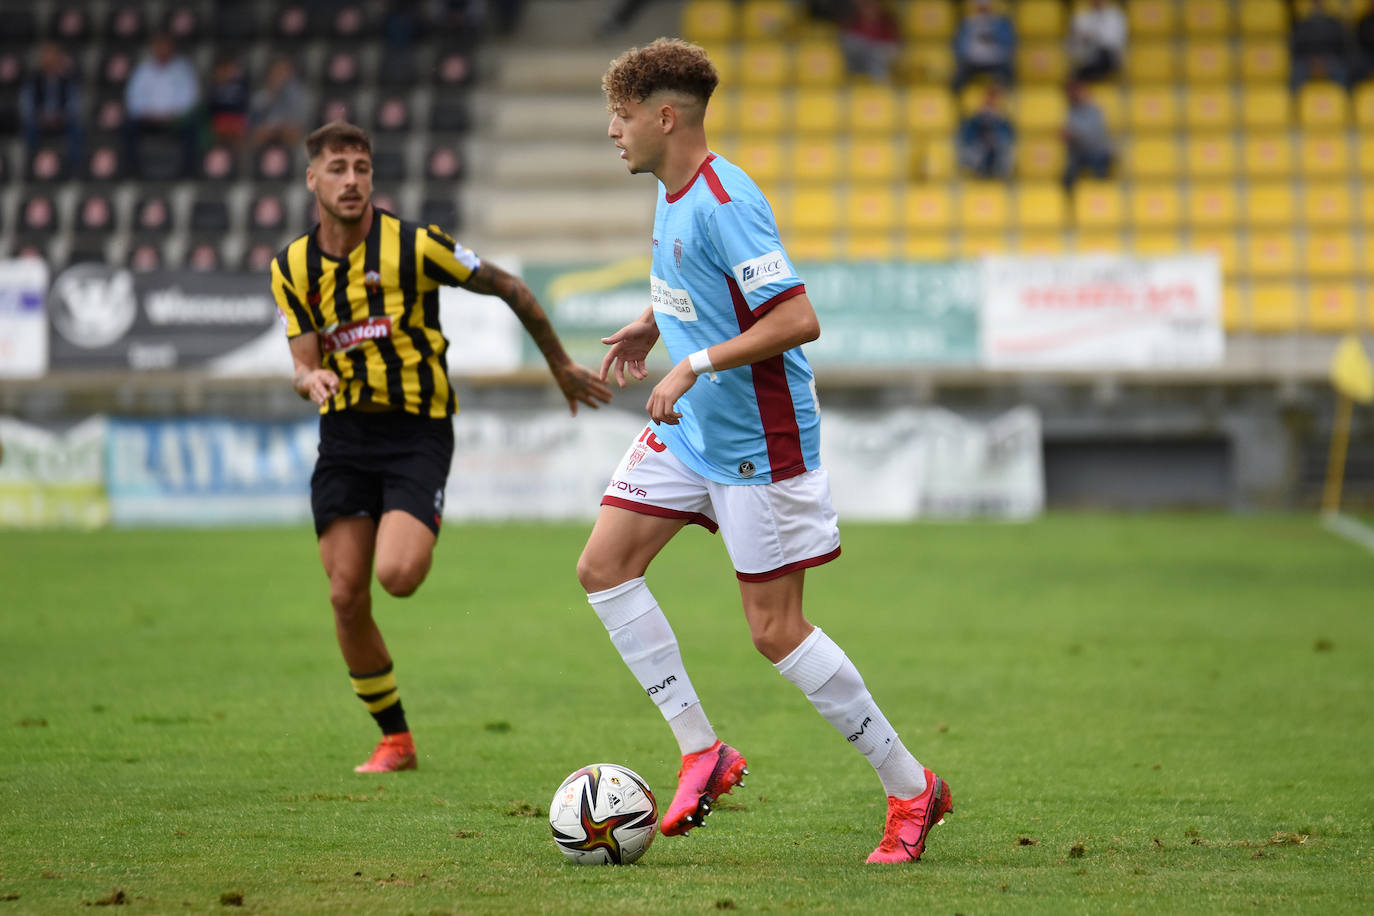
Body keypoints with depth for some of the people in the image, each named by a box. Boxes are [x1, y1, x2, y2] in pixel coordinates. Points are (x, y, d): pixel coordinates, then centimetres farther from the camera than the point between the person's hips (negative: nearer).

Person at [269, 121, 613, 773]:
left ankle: (422, 540, 15)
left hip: (416, 432, -4)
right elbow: (303, 364, 2)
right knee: (346, 598, -3)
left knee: (396, 576, -24)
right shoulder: (292, 268, 3)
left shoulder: (413, 247, -10)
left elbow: (509, 288, 0)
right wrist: (312, 381, -24)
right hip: (344, 433, 4)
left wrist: (561, 366, 9)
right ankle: (395, 740, 14)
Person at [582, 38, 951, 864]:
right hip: (687, 430, 9)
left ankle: (912, 789, 8)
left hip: (761, 444, -9)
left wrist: (697, 364, -29)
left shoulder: (724, 203, -23)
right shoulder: (672, 191, 6)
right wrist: (651, 325, 20)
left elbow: (799, 319, -29)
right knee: (603, 568, 0)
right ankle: (702, 750, 7)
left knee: (776, 631, -5)